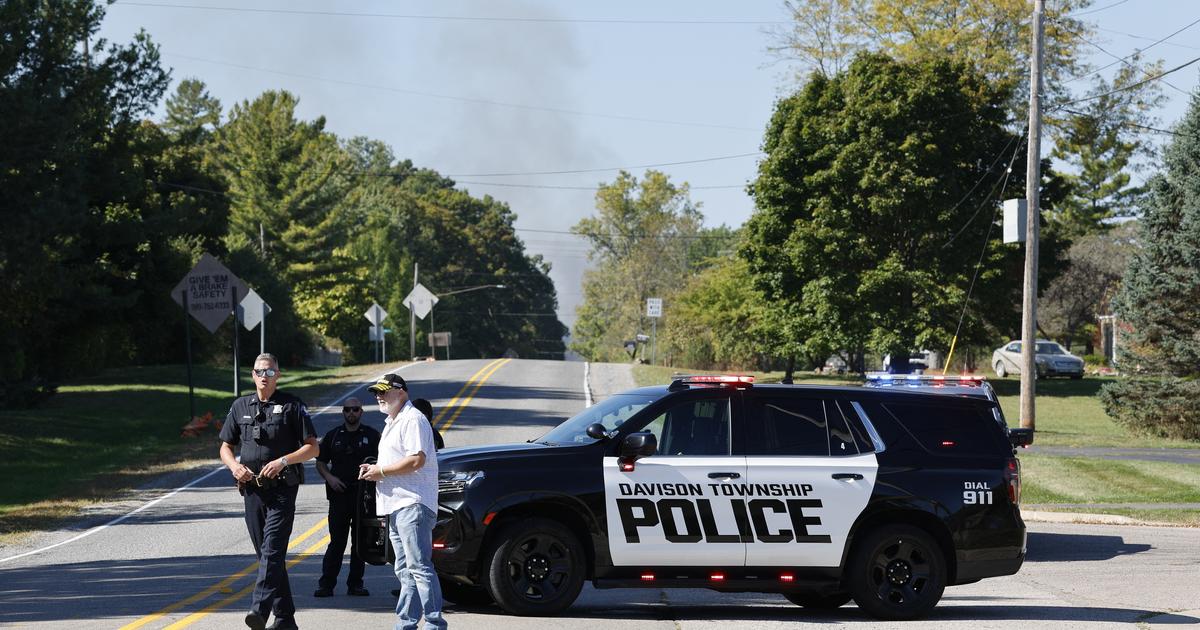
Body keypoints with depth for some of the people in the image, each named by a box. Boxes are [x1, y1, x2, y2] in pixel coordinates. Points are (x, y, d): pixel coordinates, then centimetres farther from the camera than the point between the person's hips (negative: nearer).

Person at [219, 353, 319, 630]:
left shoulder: (292, 405, 0)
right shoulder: (241, 406, 13)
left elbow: (312, 447, -1)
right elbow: (225, 447, 17)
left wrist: (283, 461, -16)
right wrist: (234, 466, -5)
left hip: (281, 490, -5)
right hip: (252, 490, 5)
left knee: (272, 551, -17)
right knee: (266, 553, 8)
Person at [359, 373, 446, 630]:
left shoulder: (413, 419, -9)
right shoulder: (392, 423, 24)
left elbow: (417, 460, -20)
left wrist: (382, 471, -13)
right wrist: (373, 469, 12)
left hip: (413, 504, -11)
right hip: (397, 505, 11)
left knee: (419, 566, -14)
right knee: (405, 570, 11)